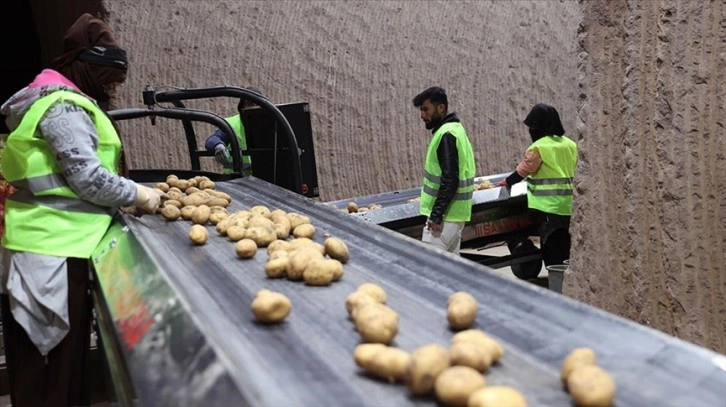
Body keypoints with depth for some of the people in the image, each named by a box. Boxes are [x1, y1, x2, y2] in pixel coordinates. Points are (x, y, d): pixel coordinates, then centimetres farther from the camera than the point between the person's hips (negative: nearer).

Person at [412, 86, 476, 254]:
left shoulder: (446, 135, -18)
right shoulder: (454, 129, 14)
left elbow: (450, 180, -24)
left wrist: (436, 214, -22)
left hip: (446, 214, -10)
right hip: (454, 212, 10)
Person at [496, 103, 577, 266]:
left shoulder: (538, 147, -11)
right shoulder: (570, 144, 8)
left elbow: (522, 171, -5)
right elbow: (573, 171, 15)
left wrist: (507, 182, 10)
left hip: (549, 206, -6)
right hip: (569, 205, 6)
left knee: (551, 248, 1)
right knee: (565, 246, 14)